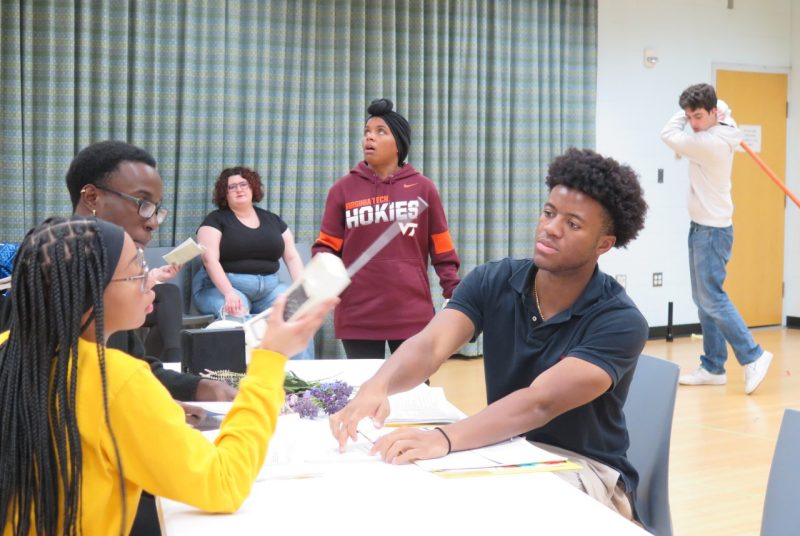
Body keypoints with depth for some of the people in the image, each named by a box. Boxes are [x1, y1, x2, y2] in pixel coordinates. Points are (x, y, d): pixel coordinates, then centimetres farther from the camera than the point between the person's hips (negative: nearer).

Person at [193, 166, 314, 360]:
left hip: (269, 287, 4)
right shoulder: (215, 220, 3)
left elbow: (292, 257, 14)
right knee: (237, 317, -37)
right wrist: (229, 293, -25)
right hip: (222, 286, -3)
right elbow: (210, 259, -10)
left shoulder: (273, 220, 17)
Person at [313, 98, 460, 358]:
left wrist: (455, 292, 0)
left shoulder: (423, 187, 5)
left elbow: (441, 248, 7)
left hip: (412, 313, 0)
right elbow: (328, 245, 6)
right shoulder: (343, 188, 5)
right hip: (358, 315, 0)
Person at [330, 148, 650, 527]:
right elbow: (429, 346, -20)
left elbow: (540, 403, -31)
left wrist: (443, 438, -47)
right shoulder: (492, 282, -4)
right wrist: (375, 387, -43)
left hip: (586, 469, -4)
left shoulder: (620, 322, -18)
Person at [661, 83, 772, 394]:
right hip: (701, 227, 10)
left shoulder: (710, 142, -22)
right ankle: (713, 368, 13)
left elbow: (669, 135, -13)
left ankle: (752, 357, -3)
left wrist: (697, 111, -1)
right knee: (703, 299, 9)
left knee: (712, 298, -10)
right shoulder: (715, 132, 7)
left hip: (712, 231, -10)